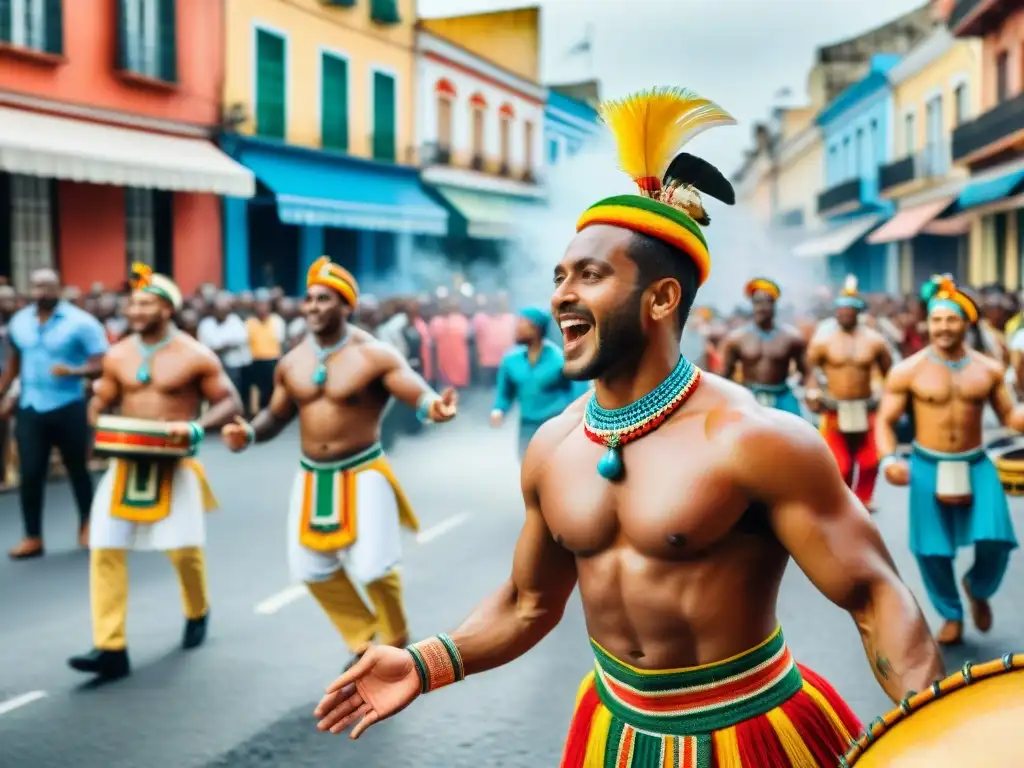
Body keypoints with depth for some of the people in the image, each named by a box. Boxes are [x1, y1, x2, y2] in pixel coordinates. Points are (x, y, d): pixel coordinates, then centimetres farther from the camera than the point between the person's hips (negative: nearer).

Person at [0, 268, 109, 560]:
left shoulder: (81, 322, -9)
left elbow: (103, 364, -14)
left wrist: (74, 371, -31)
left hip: (68, 408, -3)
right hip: (29, 408, 4)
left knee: (77, 468, 11)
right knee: (30, 473, -1)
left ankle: (87, 523, 30)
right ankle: (33, 537, 8)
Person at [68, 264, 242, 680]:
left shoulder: (195, 356, -7)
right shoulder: (117, 355, 5)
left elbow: (230, 402, -5)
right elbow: (100, 402, 14)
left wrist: (196, 428, -22)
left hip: (174, 464, -3)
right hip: (126, 462, 4)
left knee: (184, 549, 2)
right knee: (105, 549, -6)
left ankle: (197, 614, 34)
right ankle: (110, 648, -3)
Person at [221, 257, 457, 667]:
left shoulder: (373, 355, -14)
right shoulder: (291, 363, 2)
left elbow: (418, 393, -24)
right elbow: (277, 415, 13)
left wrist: (434, 407, -48)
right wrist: (249, 433, -8)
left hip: (362, 472, -6)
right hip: (312, 476, 6)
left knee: (372, 568, -9)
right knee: (313, 569, 11)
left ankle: (397, 644, 20)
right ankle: (364, 642, 31)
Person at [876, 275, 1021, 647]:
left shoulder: (988, 369, 1)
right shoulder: (907, 371, -6)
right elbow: (885, 421, -2)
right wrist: (888, 459, -19)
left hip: (976, 464, 1)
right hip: (927, 467, -1)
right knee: (932, 551, 3)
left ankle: (978, 589, 24)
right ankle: (951, 615, 28)